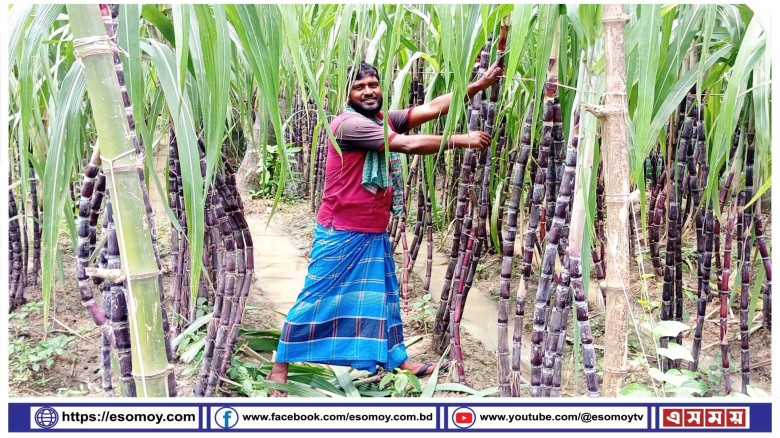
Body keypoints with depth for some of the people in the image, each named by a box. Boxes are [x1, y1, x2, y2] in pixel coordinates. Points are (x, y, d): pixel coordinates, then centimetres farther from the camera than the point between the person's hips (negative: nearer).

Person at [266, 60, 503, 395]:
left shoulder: (386, 120, 5)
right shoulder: (349, 124, -20)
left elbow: (433, 108, 1)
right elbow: (410, 145, -24)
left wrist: (478, 85, -5)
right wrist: (461, 140, -17)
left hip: (374, 233, 8)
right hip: (340, 233, -8)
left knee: (384, 294, 19)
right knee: (315, 298, -1)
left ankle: (396, 356, 35)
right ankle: (280, 367, 11)